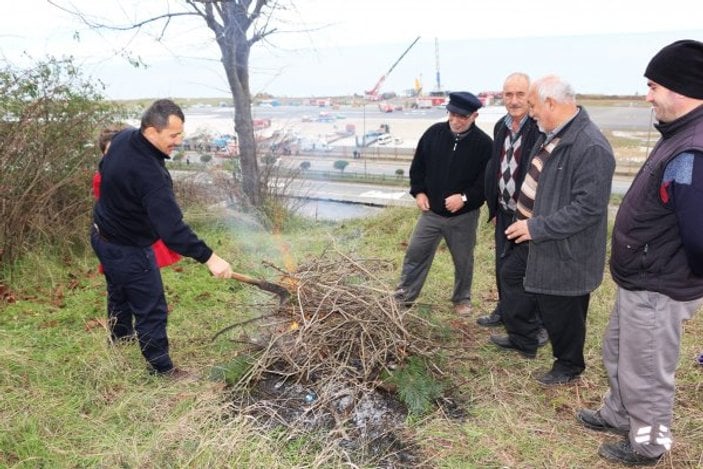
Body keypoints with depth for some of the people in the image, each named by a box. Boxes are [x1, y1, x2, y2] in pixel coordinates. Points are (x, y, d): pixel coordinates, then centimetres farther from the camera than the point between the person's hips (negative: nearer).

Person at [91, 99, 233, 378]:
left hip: (103, 235, 10)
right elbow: (172, 228, -40)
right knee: (151, 308, 4)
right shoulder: (150, 174, -37)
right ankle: (161, 368, 19)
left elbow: (105, 168, 14)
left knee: (120, 293, 30)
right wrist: (208, 258, -37)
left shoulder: (124, 138, -8)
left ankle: (120, 340, 54)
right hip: (128, 250, -10)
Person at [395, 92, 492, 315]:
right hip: (431, 211, 2)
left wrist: (465, 197, -22)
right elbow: (418, 165, 7)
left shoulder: (484, 144, -13)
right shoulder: (434, 133, -4)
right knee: (415, 254, 8)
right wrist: (418, 191, -4)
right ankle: (403, 296, 23)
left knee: (463, 261, 14)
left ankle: (462, 299, 35)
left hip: (463, 216, -2)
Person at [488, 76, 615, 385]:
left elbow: (588, 207, -30)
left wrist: (536, 228, -27)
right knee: (510, 277, 25)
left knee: (560, 311, 8)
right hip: (531, 238, 10)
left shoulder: (592, 148, -27)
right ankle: (522, 339, 46)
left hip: (562, 250, -10)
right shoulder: (551, 134, 3)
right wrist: (522, 219, 14)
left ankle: (569, 365, 34)